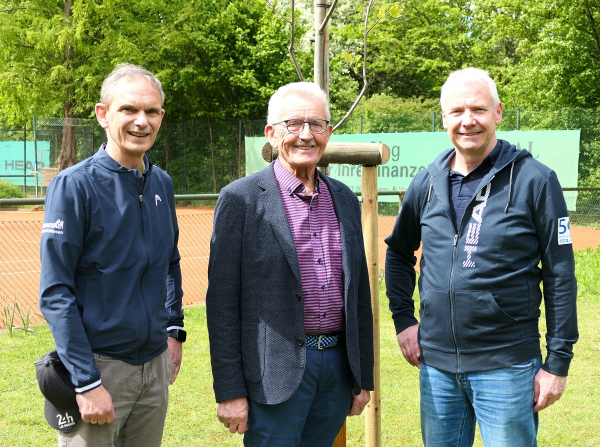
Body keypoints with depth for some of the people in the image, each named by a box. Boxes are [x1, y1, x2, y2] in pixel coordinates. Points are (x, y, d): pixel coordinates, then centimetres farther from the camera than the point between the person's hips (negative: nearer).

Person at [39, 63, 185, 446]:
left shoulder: (162, 184, 6)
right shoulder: (75, 185, -13)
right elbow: (56, 293, -15)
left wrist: (174, 329, 11)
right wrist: (86, 382, -18)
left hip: (155, 363, 6)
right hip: (99, 364, -6)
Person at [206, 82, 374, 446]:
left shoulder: (345, 200, 11)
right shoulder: (241, 199, -6)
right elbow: (222, 302, -8)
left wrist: (363, 378, 14)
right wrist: (230, 391, -11)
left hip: (337, 365, 5)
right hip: (276, 373, -5)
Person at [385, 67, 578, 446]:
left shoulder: (534, 180, -8)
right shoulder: (428, 183, 5)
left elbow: (561, 276, -7)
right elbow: (399, 252, 19)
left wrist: (558, 362, -8)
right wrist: (404, 319, 8)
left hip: (507, 368, -4)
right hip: (436, 365, 4)